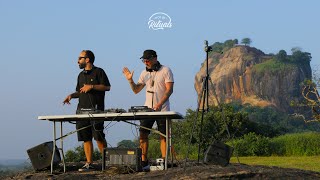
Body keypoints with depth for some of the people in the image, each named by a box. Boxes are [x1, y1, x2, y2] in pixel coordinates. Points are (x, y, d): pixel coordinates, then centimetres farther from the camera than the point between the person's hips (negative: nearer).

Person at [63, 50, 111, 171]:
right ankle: (89, 163, 4)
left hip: (96, 109, -7)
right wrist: (71, 95, 8)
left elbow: (107, 87, -6)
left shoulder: (98, 72, 1)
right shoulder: (81, 75, 21)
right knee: (86, 138, 2)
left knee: (98, 137, -12)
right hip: (82, 109, 7)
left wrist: (92, 86, -12)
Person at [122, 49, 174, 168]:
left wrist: (160, 104, -23)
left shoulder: (165, 71, -4)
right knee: (143, 135, -1)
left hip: (162, 109, -5)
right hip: (147, 109, 5)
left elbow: (169, 89, -11)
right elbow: (136, 90, 14)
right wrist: (130, 80, -5)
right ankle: (143, 160, 3)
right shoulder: (144, 73, 12)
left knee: (163, 136, -2)